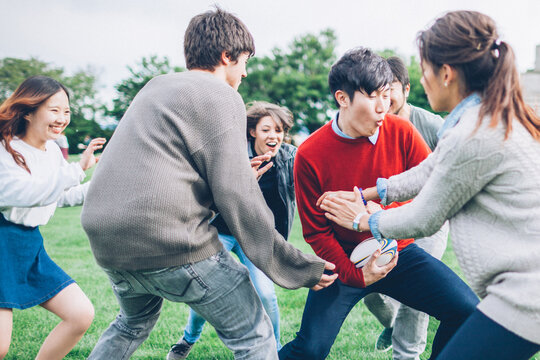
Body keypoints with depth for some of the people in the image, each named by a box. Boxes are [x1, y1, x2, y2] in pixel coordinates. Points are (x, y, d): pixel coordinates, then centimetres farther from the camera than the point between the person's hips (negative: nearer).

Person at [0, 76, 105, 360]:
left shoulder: (52, 151, 8)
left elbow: (60, 197, 21)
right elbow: (28, 192, -31)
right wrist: (78, 168, -31)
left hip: (31, 245, 8)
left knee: (82, 314, 3)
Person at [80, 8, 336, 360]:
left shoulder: (156, 86, 20)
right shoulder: (221, 96, -3)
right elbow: (237, 199, -12)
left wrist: (241, 172, 35)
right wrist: (300, 267, -7)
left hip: (107, 240, 9)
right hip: (168, 240, -9)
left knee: (135, 322, 35)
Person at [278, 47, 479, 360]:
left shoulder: (401, 132, -8)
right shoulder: (310, 155, -14)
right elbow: (316, 231, -6)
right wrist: (356, 275, -16)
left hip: (399, 252, 2)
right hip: (345, 262, -2)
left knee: (468, 311, -15)